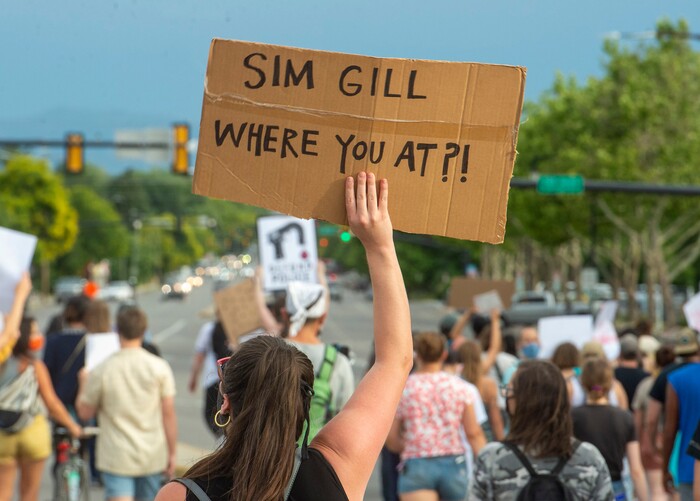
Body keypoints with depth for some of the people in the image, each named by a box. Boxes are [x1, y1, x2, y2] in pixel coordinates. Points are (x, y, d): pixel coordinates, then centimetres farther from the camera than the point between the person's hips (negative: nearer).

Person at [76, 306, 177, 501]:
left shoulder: (101, 371, -7)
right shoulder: (159, 367, -5)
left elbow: (85, 412, 4)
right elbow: (168, 413, -3)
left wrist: (84, 383, 22)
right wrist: (171, 453, 6)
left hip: (116, 459, -2)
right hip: (152, 457, 2)